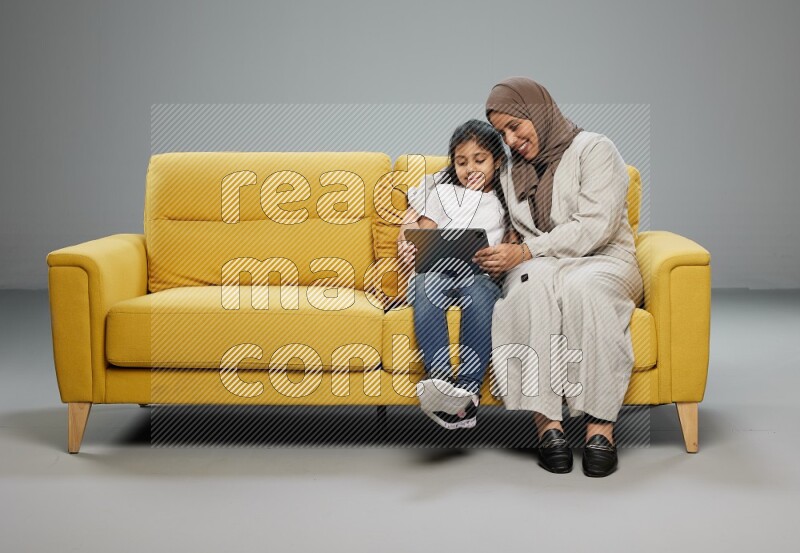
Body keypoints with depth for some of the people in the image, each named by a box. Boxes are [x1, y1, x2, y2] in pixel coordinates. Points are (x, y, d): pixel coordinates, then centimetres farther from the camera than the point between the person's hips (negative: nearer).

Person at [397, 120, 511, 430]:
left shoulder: (504, 204, 25)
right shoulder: (443, 193, 26)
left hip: (481, 276, -1)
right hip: (438, 271, 1)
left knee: (480, 289, -39)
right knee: (427, 282, -38)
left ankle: (468, 391, -54)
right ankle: (439, 381, -55)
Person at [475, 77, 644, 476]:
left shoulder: (593, 149, -1)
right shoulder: (513, 170, 17)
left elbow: (595, 226, -14)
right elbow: (518, 236, 18)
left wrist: (526, 252, -22)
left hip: (604, 261, -3)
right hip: (539, 266, 3)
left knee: (581, 285, -39)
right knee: (535, 279, -35)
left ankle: (600, 426, -40)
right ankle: (546, 421, -42)